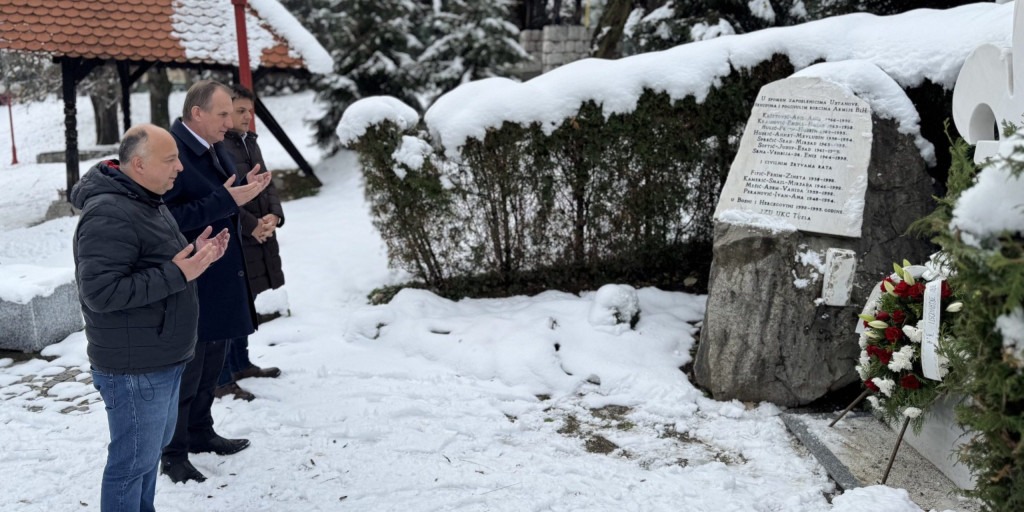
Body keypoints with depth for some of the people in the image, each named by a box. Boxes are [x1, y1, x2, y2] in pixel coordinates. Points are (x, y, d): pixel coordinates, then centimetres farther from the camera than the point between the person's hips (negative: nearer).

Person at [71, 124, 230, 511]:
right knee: (134, 461, 3)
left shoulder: (149, 201, 10)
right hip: (134, 368, -10)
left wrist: (195, 255, 0)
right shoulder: (109, 215, -23)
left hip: (162, 359, 10)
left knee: (155, 447, 23)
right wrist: (177, 274, -28)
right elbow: (99, 291, -28)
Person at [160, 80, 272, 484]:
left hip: (222, 278, 9)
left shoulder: (214, 149, 9)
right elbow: (169, 218, -26)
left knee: (212, 363, 20)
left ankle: (200, 433, 37)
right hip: (191, 284, -9)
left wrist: (244, 189, -1)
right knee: (186, 370, 4)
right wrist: (226, 199, -28)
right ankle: (173, 454, 20)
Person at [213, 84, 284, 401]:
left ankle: (240, 364, 34)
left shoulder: (250, 142, 13)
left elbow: (267, 184, 14)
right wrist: (252, 226, -17)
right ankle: (221, 381, 6)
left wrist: (274, 216, -4)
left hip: (256, 239, 9)